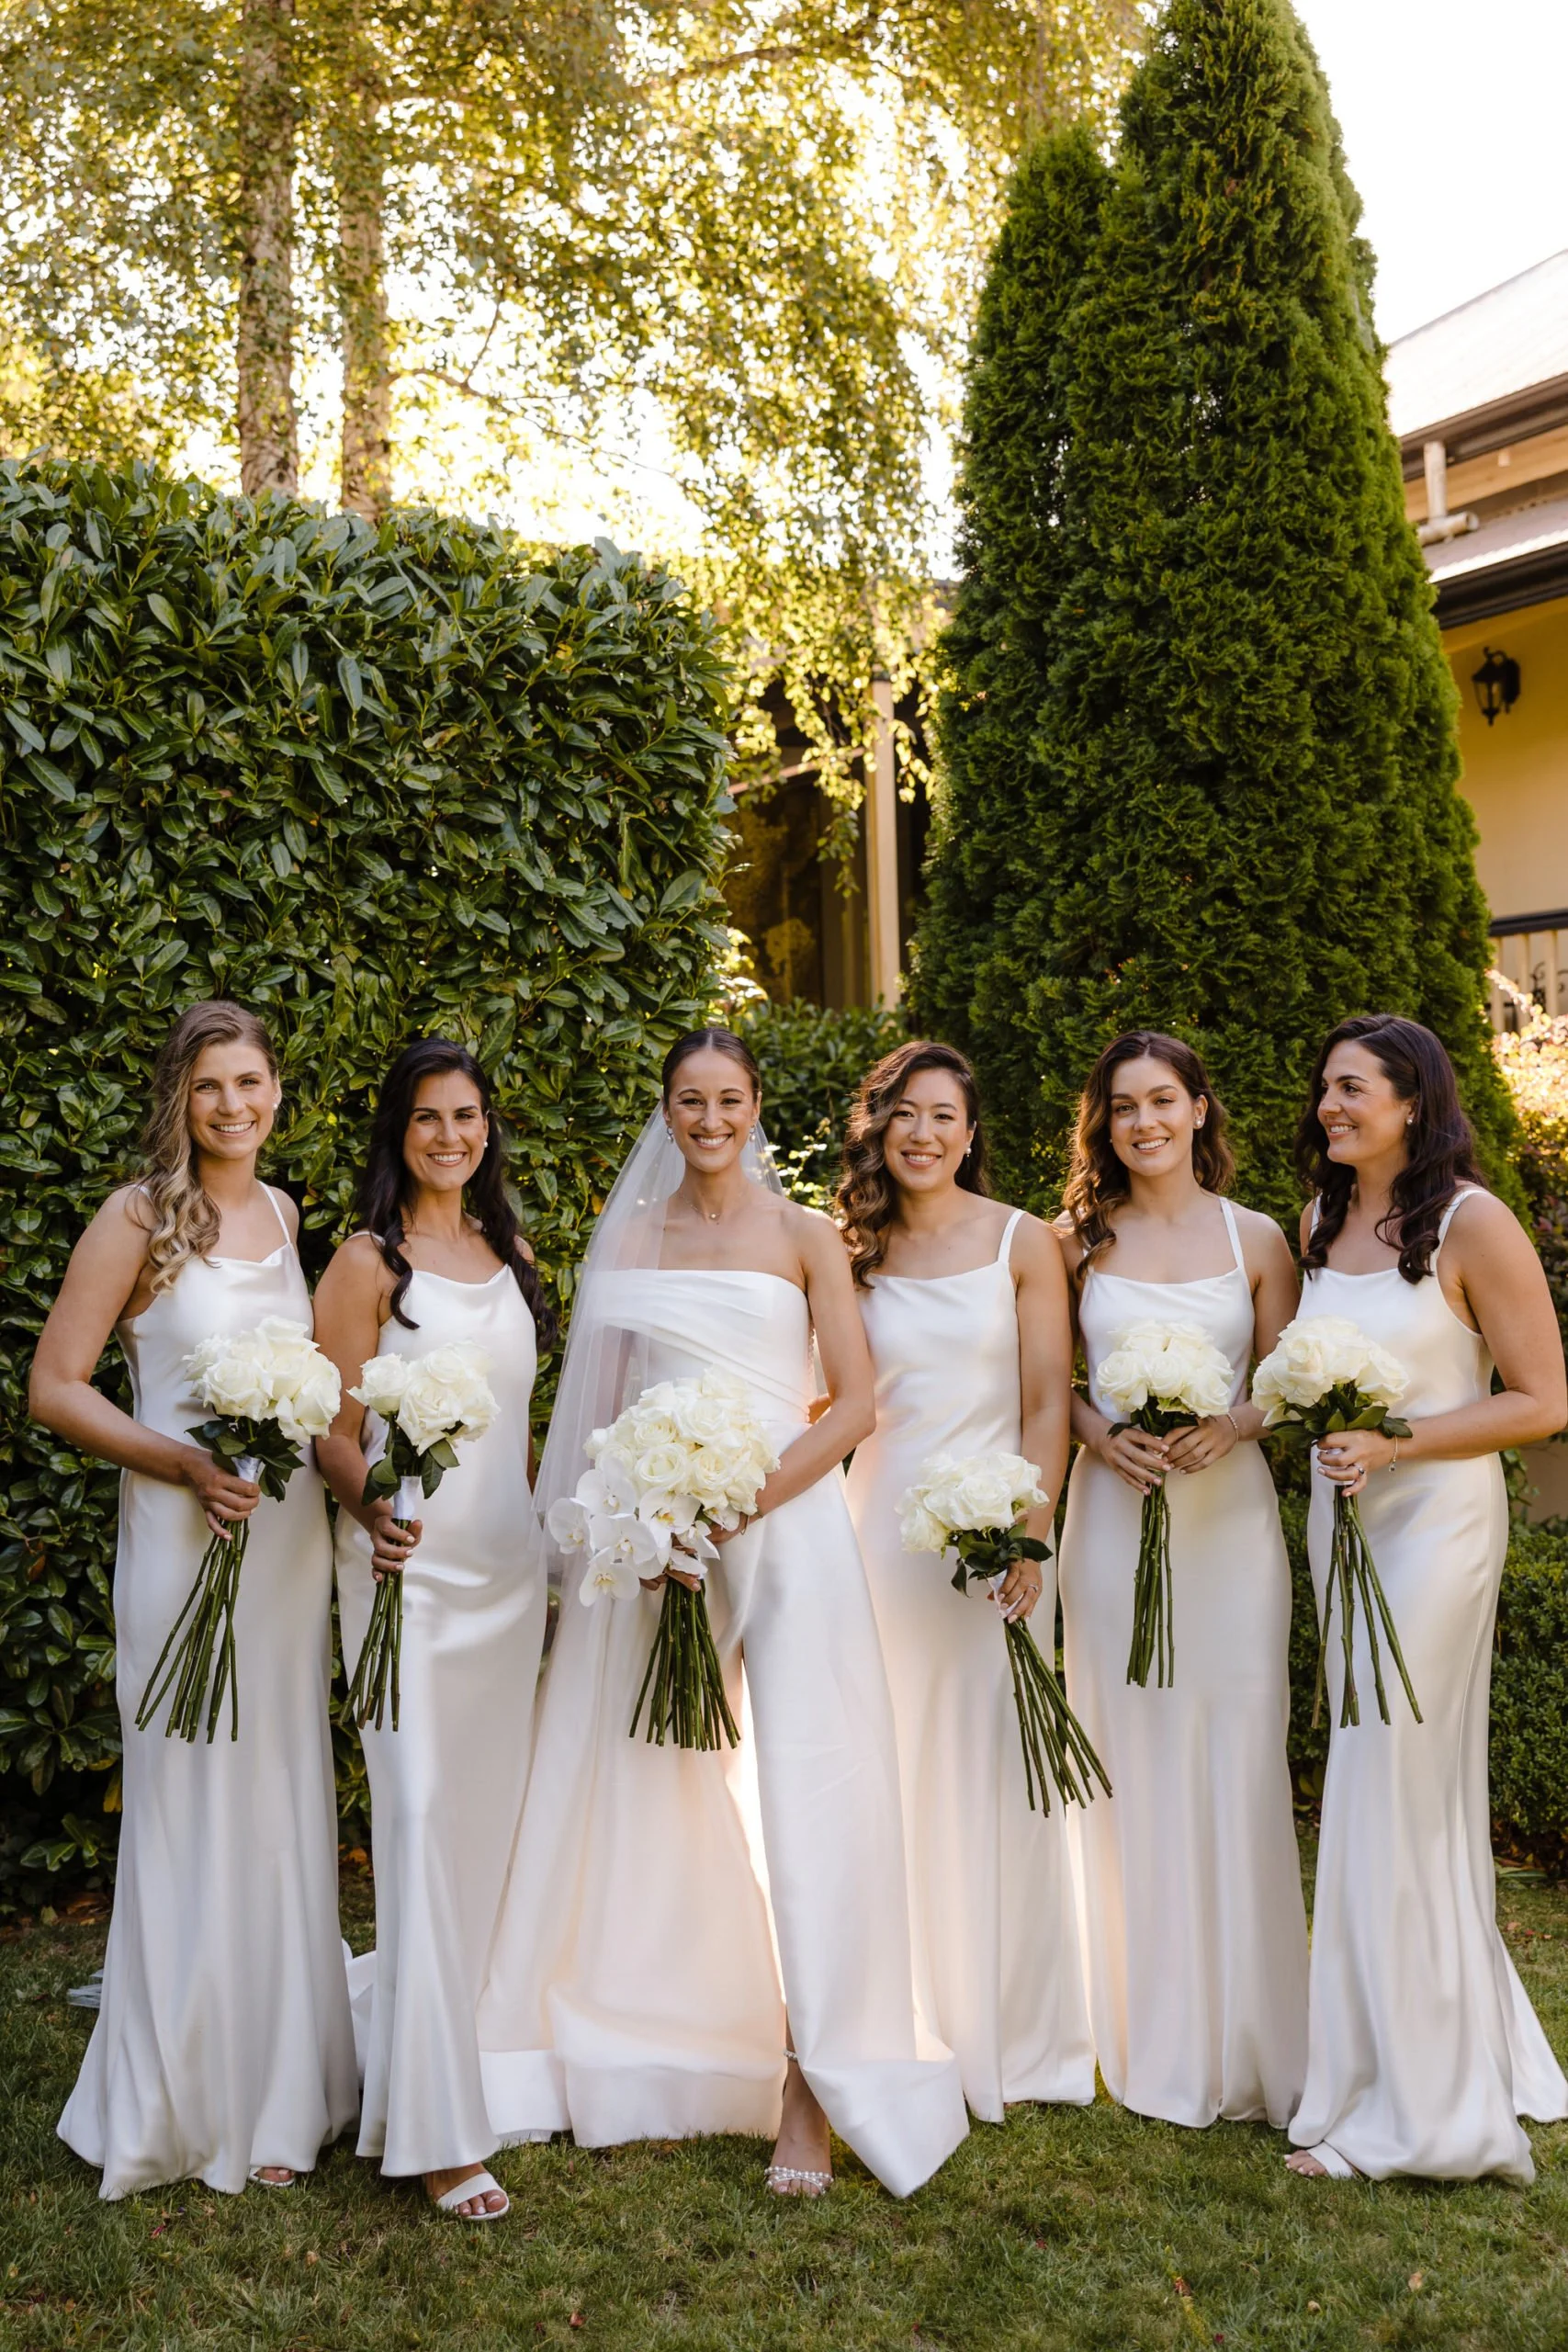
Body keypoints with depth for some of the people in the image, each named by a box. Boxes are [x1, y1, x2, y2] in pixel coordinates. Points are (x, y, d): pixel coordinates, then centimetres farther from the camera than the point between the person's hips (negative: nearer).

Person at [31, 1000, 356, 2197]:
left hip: (292, 1534, 5)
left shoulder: (287, 1213, 10)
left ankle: (281, 2087, 25)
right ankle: (187, 2104, 16)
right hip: (186, 1535, -5)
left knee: (286, 1805, 11)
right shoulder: (139, 1217, -7)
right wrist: (186, 1463, -19)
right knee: (195, 1809, 1)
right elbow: (56, 1388, -9)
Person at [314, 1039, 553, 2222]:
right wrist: (377, 1509, -26)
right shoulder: (369, 1262, -4)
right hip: (411, 1567, -6)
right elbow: (335, 1431, -7)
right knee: (421, 1818, -10)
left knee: (489, 1818, 9)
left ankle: (395, 2006, 31)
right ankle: (437, 2131, -6)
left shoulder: (510, 1256, 14)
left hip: (509, 1567, 6)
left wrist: (544, 1541, 15)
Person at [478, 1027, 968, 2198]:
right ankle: (653, 2056, 21)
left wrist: (744, 1502, -14)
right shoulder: (633, 1235, 11)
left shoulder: (802, 1235, 2)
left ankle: (811, 2089, 0)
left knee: (805, 1799, -6)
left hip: (787, 1524, -3)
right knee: (649, 1789, 6)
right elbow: (606, 1400, 13)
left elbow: (855, 1403, -3)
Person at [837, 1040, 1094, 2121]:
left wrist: (1030, 1535, -13)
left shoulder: (1023, 1242, 0)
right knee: (894, 1778, 6)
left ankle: (1015, 2035, 17)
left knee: (995, 1774, 3)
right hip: (879, 1527, 2)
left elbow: (1048, 1404, -3)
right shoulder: (853, 1253, 6)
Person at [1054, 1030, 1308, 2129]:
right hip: (1114, 1513, 1)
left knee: (1237, 1759, -2)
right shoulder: (1077, 1239, 6)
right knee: (1131, 1761, 4)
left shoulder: (1257, 1239, 5)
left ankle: (1244, 2036, 11)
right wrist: (1100, 1433, -10)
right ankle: (1150, 2039, 17)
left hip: (1230, 1513, 0)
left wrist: (1232, 1426, -12)